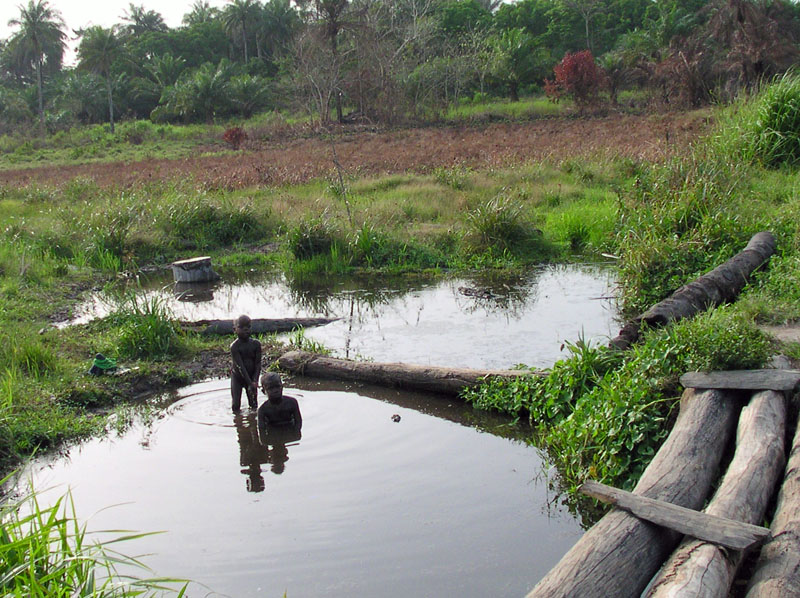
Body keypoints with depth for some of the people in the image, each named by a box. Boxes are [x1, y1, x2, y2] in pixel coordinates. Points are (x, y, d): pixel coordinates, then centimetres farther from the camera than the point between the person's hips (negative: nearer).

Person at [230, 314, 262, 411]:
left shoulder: (256, 344, -7)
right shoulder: (234, 346, -18)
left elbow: (258, 364, -9)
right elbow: (240, 366, -23)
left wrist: (255, 381, -21)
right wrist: (250, 383, -27)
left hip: (251, 377, 3)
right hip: (237, 377, -3)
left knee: (254, 405, 6)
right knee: (235, 406, -4)